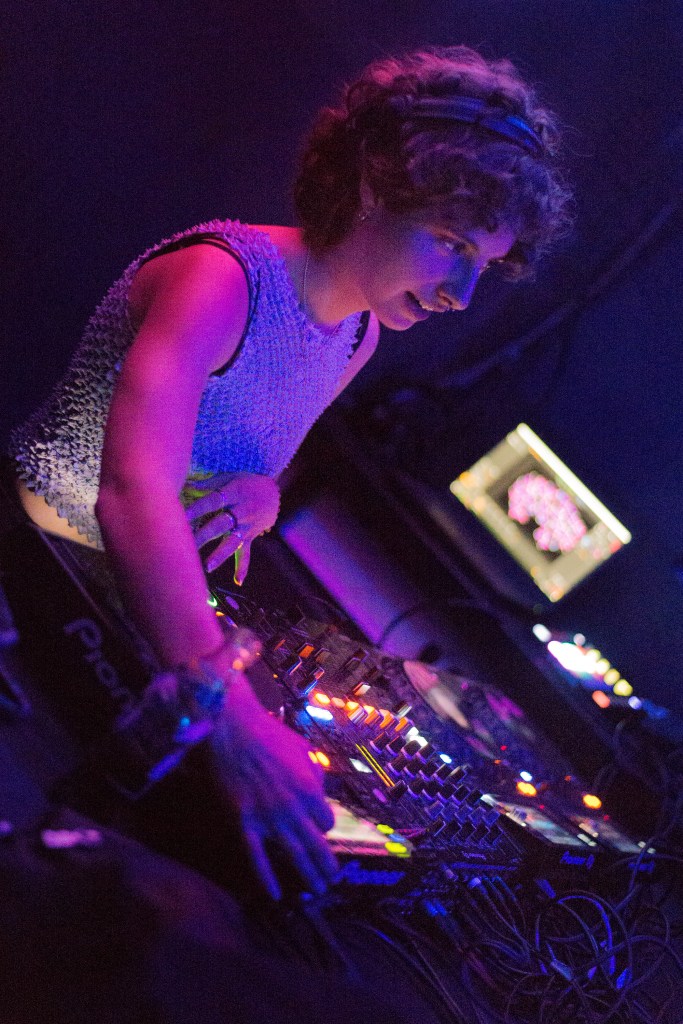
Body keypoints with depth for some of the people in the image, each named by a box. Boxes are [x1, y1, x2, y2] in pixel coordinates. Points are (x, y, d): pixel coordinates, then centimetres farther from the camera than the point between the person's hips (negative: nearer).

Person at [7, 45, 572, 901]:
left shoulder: (357, 336, 0)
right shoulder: (221, 279, -27)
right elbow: (135, 494, -41)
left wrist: (262, 494, -14)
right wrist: (229, 710, -52)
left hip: (140, 603, 7)